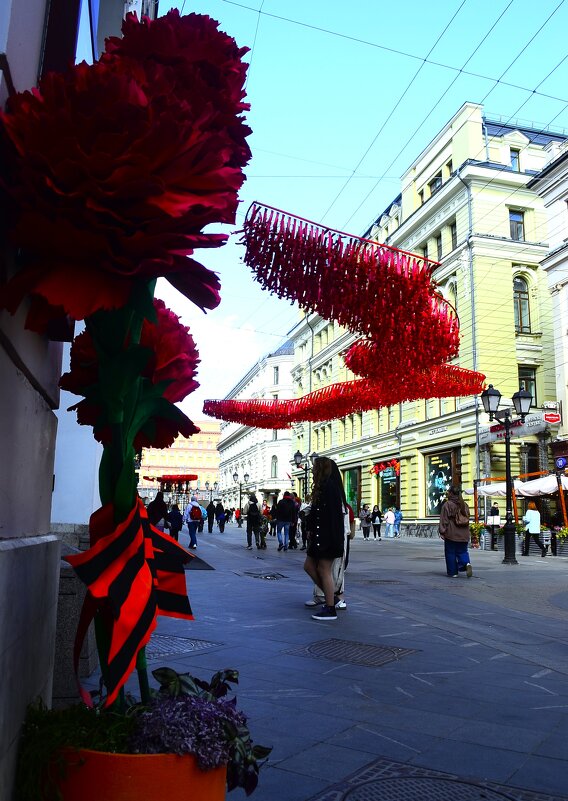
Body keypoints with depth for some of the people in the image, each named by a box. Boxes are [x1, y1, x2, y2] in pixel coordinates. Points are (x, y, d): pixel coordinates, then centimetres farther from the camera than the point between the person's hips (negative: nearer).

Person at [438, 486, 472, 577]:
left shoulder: (447, 505, -9)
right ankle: (467, 563, -16)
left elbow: (444, 520, -11)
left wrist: (442, 532, -6)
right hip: (464, 534, 5)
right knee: (462, 551, 12)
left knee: (450, 553, 5)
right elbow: (467, 518, 15)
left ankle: (453, 572, 6)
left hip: (451, 533, -5)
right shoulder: (465, 505, 9)